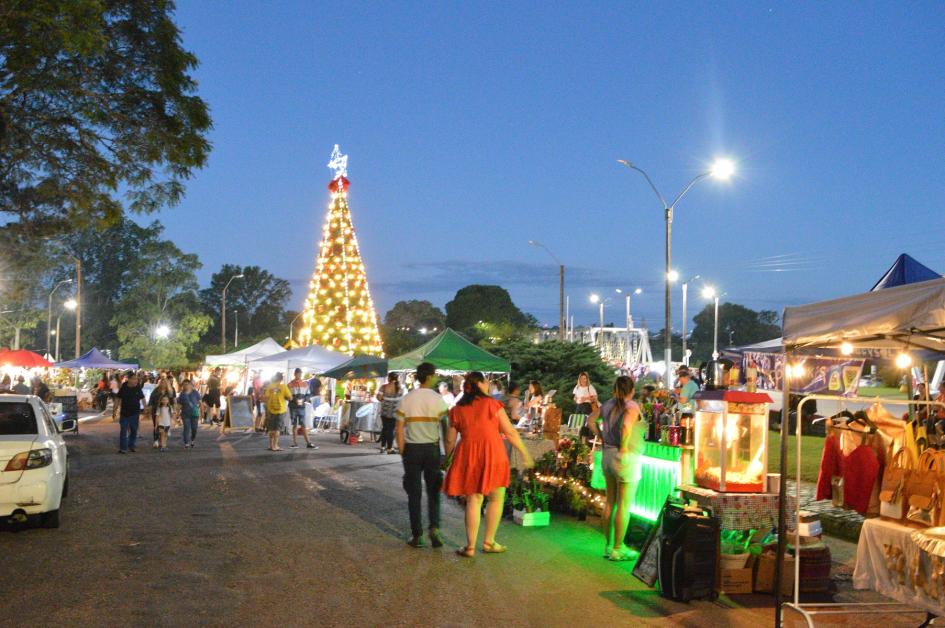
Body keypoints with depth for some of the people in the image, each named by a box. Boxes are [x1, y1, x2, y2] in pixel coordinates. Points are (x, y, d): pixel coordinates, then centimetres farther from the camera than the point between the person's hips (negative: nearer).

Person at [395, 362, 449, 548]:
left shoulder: (407, 399, -2)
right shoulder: (438, 399, -6)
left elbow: (399, 428, -4)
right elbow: (445, 428, -6)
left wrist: (401, 451, 4)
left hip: (412, 448, 1)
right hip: (432, 448, -1)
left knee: (414, 493, 7)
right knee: (433, 491, 12)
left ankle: (417, 535, 8)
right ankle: (434, 527, -5)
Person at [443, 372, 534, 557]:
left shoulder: (457, 410, 8)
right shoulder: (492, 404, 0)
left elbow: (450, 440, 10)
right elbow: (510, 432, -1)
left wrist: (447, 459, 27)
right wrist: (524, 453, 7)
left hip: (468, 455, 3)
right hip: (493, 453, -3)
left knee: (473, 500, 9)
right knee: (496, 498, 11)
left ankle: (470, 546, 9)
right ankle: (489, 542, 13)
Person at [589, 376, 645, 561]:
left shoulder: (608, 404, 6)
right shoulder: (632, 406, -14)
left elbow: (592, 420, 18)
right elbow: (626, 425, -31)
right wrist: (624, 447, -20)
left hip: (607, 456, 8)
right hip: (626, 458, -7)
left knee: (610, 502, 15)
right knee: (624, 505, 1)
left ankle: (608, 545, 23)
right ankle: (618, 549, 6)